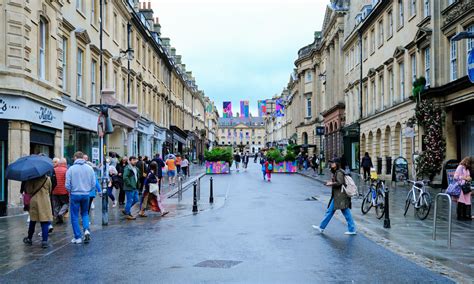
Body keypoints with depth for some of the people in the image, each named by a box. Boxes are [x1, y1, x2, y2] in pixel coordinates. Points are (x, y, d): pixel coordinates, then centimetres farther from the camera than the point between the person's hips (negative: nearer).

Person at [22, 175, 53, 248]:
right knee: (45, 222, 0)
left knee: (32, 221, 17)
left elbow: (27, 190, -4)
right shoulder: (47, 179, -8)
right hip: (45, 202, -1)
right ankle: (44, 241, -4)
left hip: (34, 201, 1)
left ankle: (29, 239, 31)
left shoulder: (31, 179, -8)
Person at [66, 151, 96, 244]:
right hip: (86, 195, 3)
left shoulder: (71, 169, -9)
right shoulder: (89, 168, -1)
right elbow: (93, 183, -1)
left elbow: (67, 185, -9)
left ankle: (78, 237, 11)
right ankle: (86, 230, 0)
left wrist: (70, 192, 10)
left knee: (75, 216, 8)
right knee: (85, 213, 21)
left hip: (75, 195, -3)